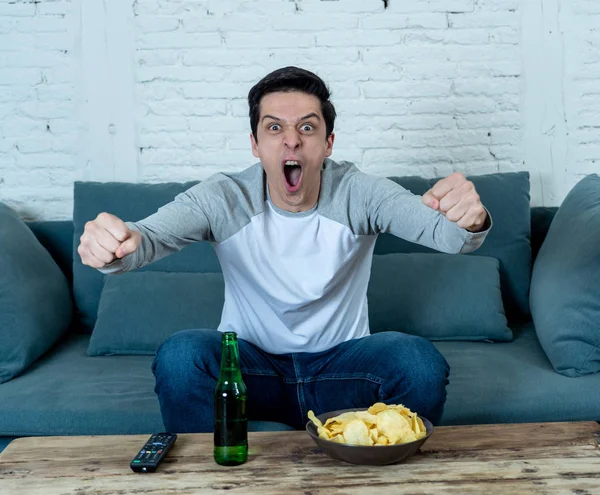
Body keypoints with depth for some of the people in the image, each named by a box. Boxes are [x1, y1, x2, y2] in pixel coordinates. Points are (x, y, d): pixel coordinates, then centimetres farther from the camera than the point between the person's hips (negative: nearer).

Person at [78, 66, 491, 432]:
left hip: (341, 363, 1)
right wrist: (112, 245, -54)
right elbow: (149, 236, -28)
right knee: (179, 355, -29)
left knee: (420, 361, -27)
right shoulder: (224, 199, -13)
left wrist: (469, 221, -53)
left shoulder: (359, 194, -13)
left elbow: (446, 231, -27)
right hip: (250, 363, 0)